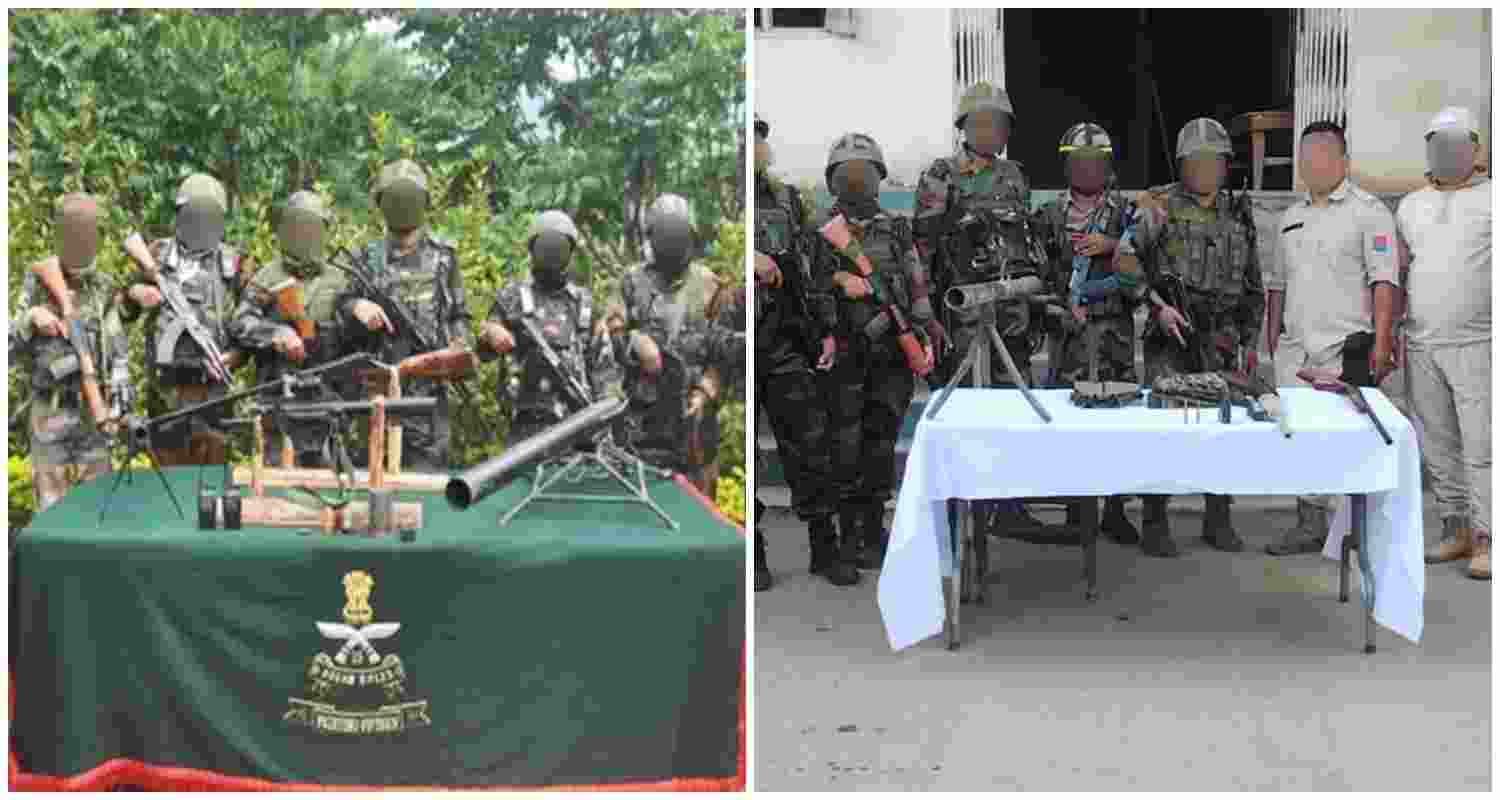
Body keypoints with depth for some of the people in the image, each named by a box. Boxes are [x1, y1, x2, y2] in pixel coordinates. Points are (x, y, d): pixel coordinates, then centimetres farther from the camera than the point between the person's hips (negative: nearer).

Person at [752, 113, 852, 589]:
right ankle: (751, 554, 15)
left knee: (810, 447, 3)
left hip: (786, 346, 3)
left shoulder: (786, 201, 13)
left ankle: (824, 548, 12)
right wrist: (749, 257, -24)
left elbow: (810, 269, 15)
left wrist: (825, 329, 10)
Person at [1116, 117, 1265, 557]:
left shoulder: (1239, 215, 12)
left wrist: (1250, 342, 13)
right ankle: (1154, 524, 4)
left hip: (1221, 342, 4)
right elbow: (1124, 260, -10)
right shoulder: (1161, 206, -3)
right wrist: (1158, 304, -18)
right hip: (1170, 339, -4)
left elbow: (1252, 285, 17)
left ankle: (1218, 521, 20)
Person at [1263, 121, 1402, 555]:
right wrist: (1272, 339, 18)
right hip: (1295, 351, 6)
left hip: (1346, 350, -6)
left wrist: (1382, 341, -17)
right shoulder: (1291, 218, 18)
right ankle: (1311, 526, 17)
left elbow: (1384, 279, -9)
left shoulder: (1369, 211, -2)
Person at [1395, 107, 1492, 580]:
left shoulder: (1489, 199, 1)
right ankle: (1456, 531, 19)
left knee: (1480, 447, -6)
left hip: (1476, 346, -5)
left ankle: (1484, 541, -2)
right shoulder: (1410, 206, 15)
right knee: (1438, 447, 9)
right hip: (1421, 346, 5)